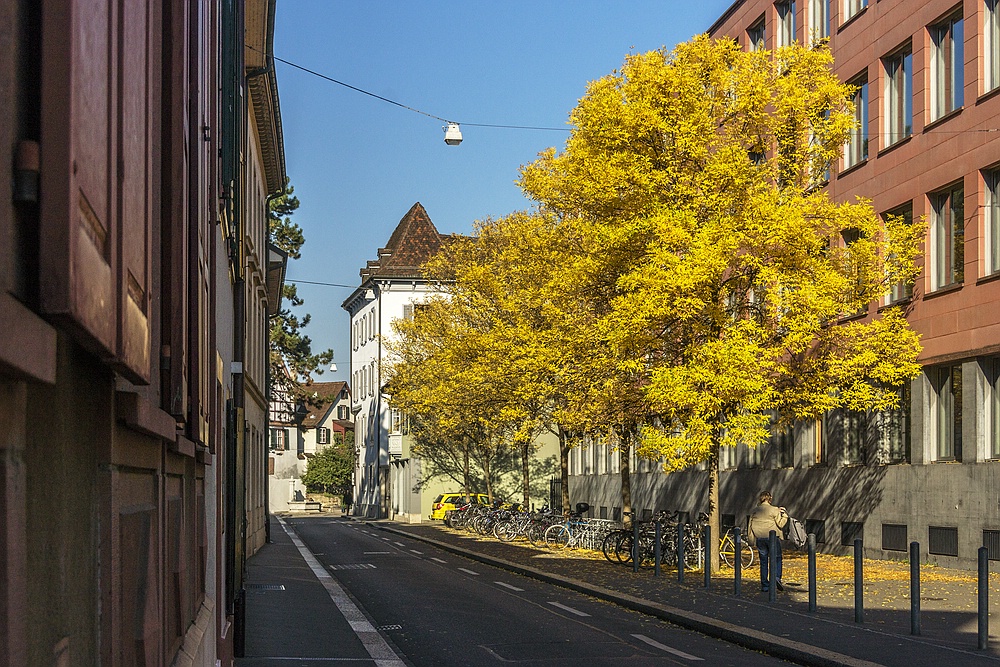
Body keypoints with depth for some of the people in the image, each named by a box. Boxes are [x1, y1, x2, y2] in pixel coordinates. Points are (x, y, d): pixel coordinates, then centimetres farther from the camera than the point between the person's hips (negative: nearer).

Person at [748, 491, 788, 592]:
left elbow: (751, 526, 10)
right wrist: (785, 516, 8)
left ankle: (764, 585, 8)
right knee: (776, 558, 6)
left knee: (763, 561, 8)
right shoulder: (774, 510, -6)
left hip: (759, 538, 4)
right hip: (772, 537, -4)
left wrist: (752, 540, 17)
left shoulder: (754, 511, 7)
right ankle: (776, 577, -17)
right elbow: (780, 524, -6)